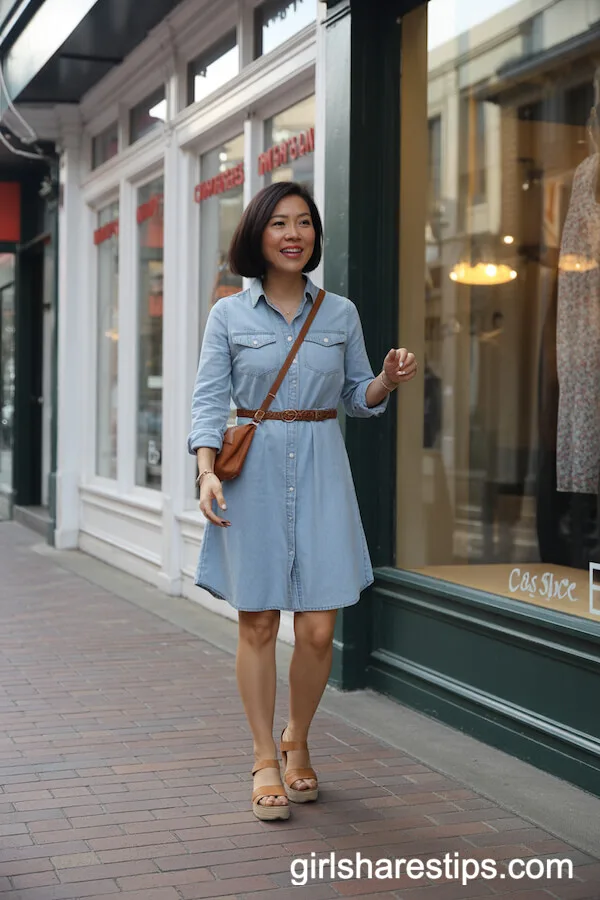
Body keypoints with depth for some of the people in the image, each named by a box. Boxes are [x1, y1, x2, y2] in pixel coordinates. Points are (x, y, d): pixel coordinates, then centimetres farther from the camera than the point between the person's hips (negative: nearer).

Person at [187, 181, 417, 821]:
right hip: (253, 473, -1)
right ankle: (265, 760, 15)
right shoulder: (229, 315, 5)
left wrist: (389, 379, -6)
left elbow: (357, 397, 15)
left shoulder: (341, 314, 10)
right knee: (258, 622, 1)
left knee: (317, 628, -2)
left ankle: (297, 741, 23)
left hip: (321, 473, 1)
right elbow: (209, 401, 0)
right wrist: (207, 472, -13)